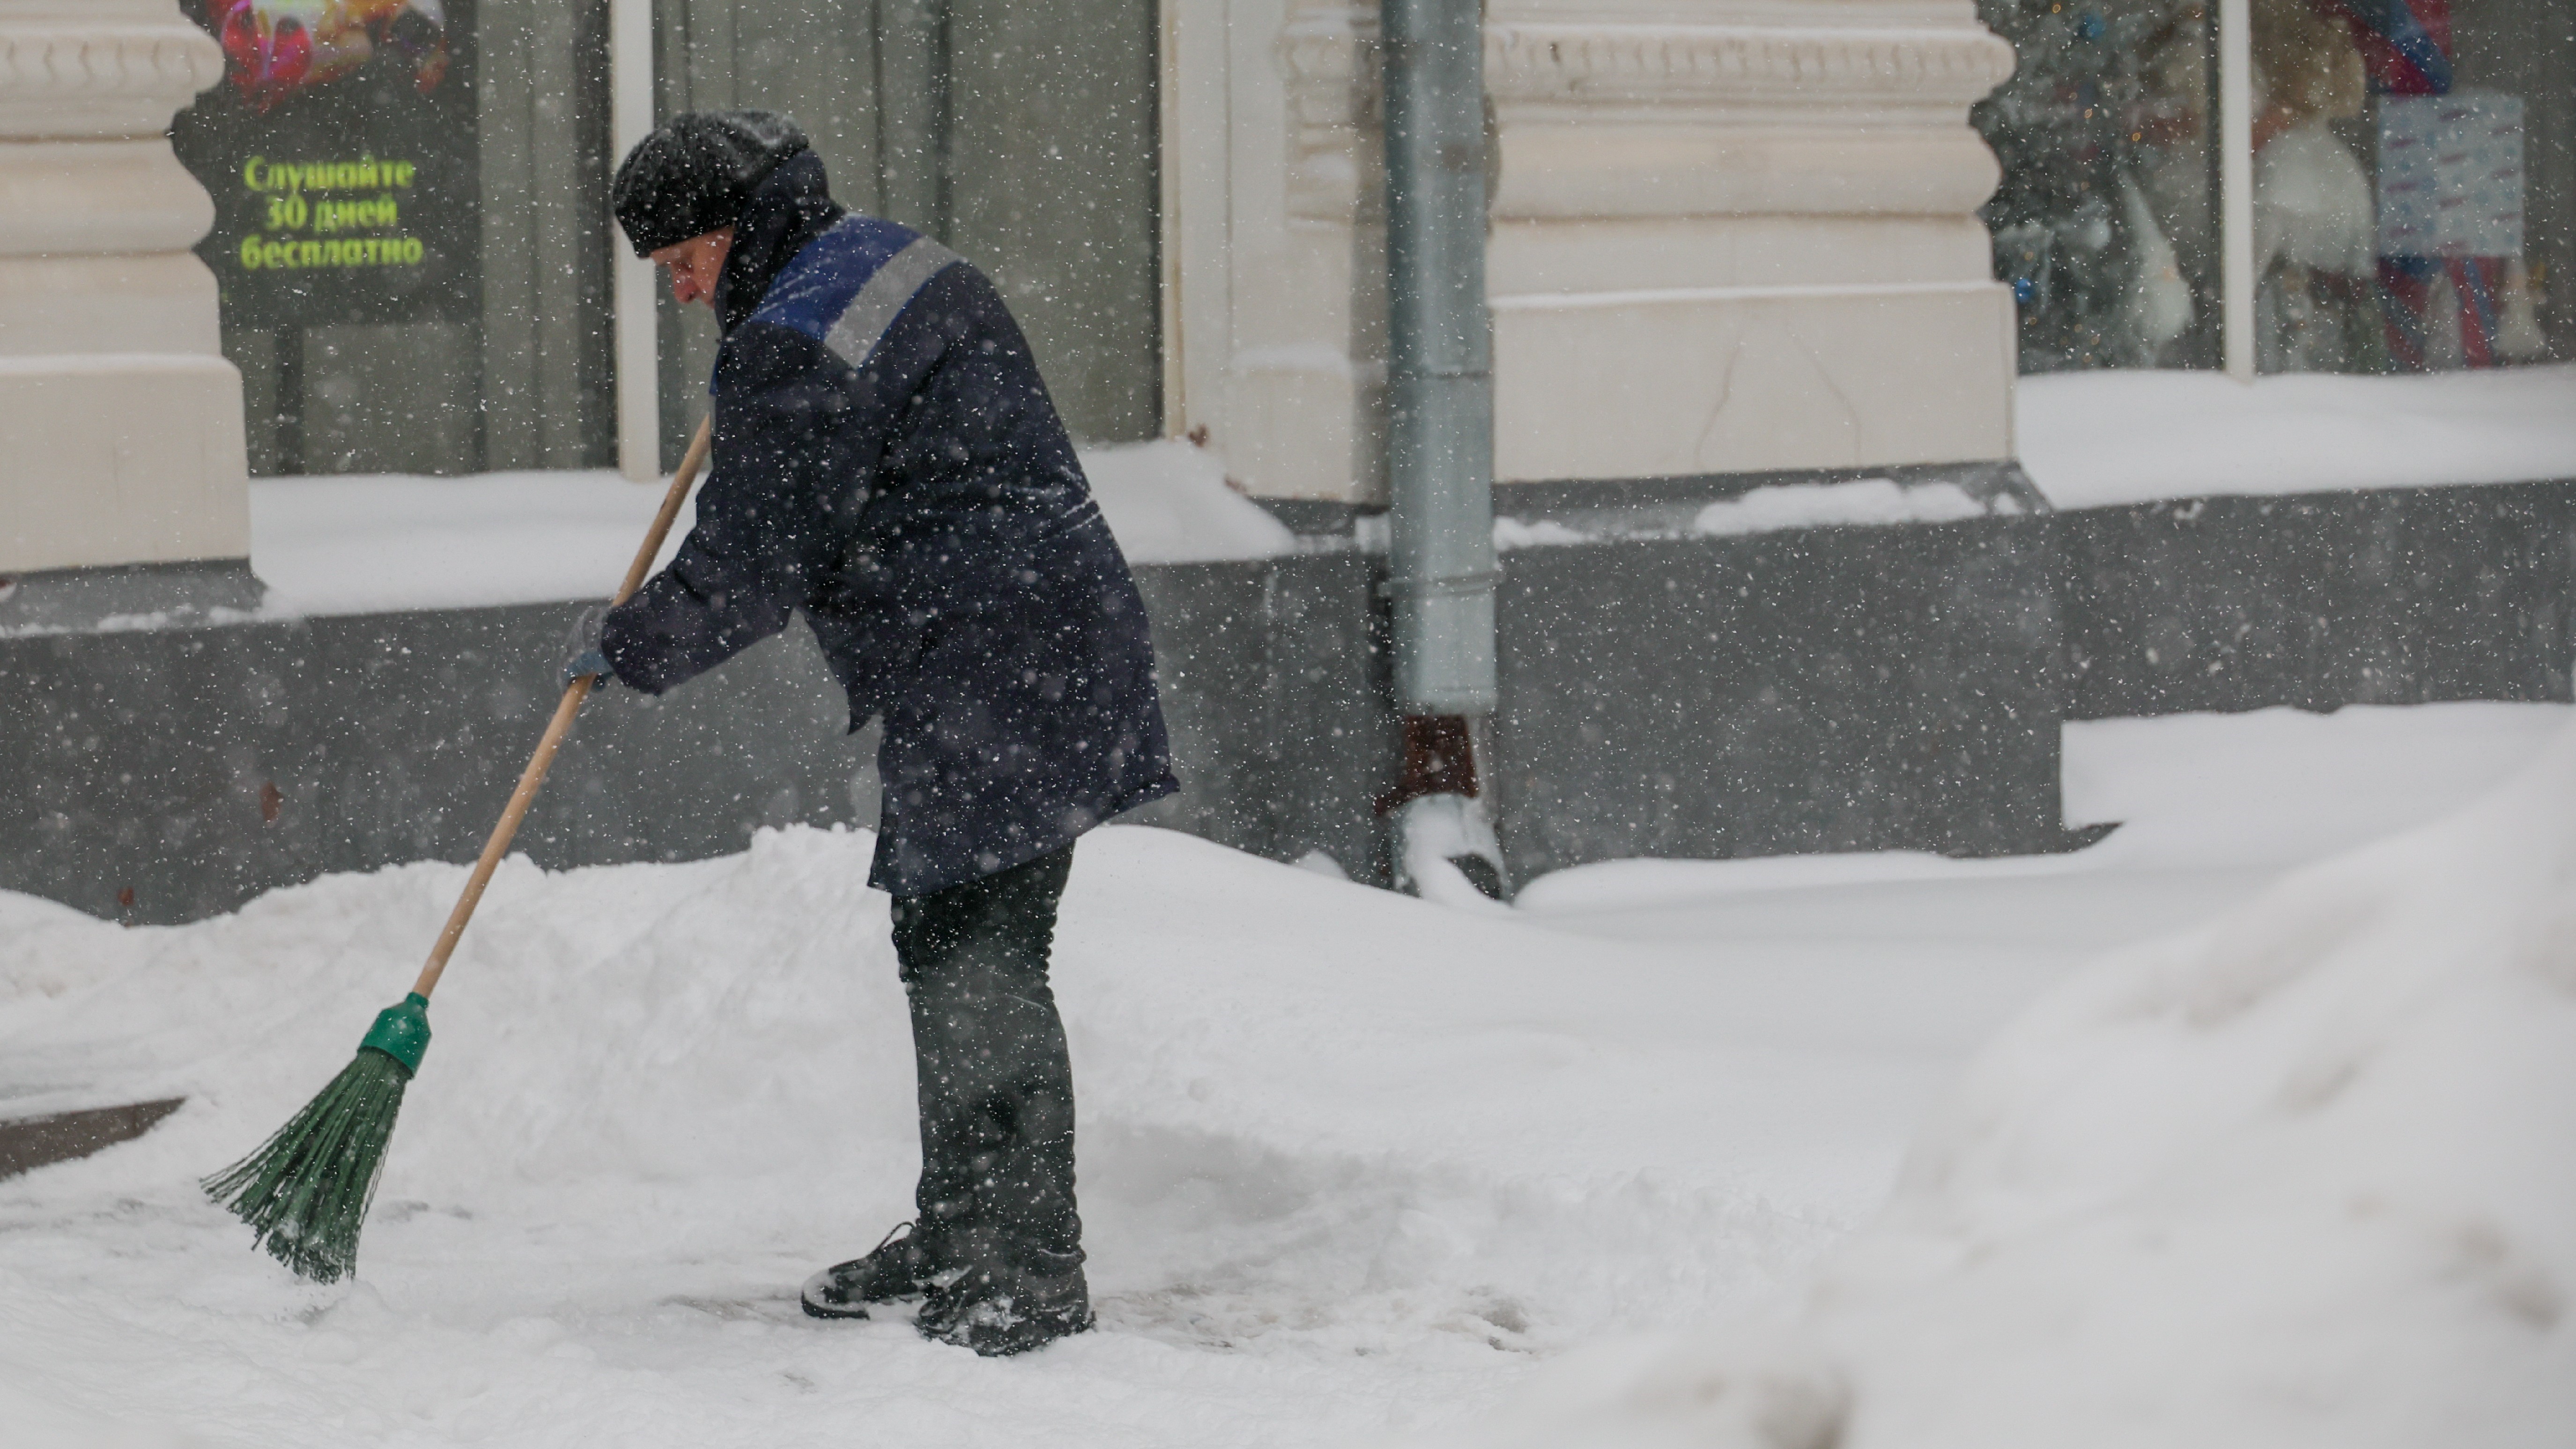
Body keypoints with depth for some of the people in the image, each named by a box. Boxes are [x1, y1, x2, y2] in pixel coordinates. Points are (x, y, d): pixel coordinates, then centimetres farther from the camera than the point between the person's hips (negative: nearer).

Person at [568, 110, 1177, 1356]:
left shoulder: (794, 348, -15)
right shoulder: (900, 259, 16)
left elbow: (750, 573, -13)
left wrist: (627, 647, 3)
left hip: (994, 683, -11)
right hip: (1041, 655, 11)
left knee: (978, 966, -9)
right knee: (945, 948, 17)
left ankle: (1033, 1274, -7)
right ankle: (955, 1234, 26)